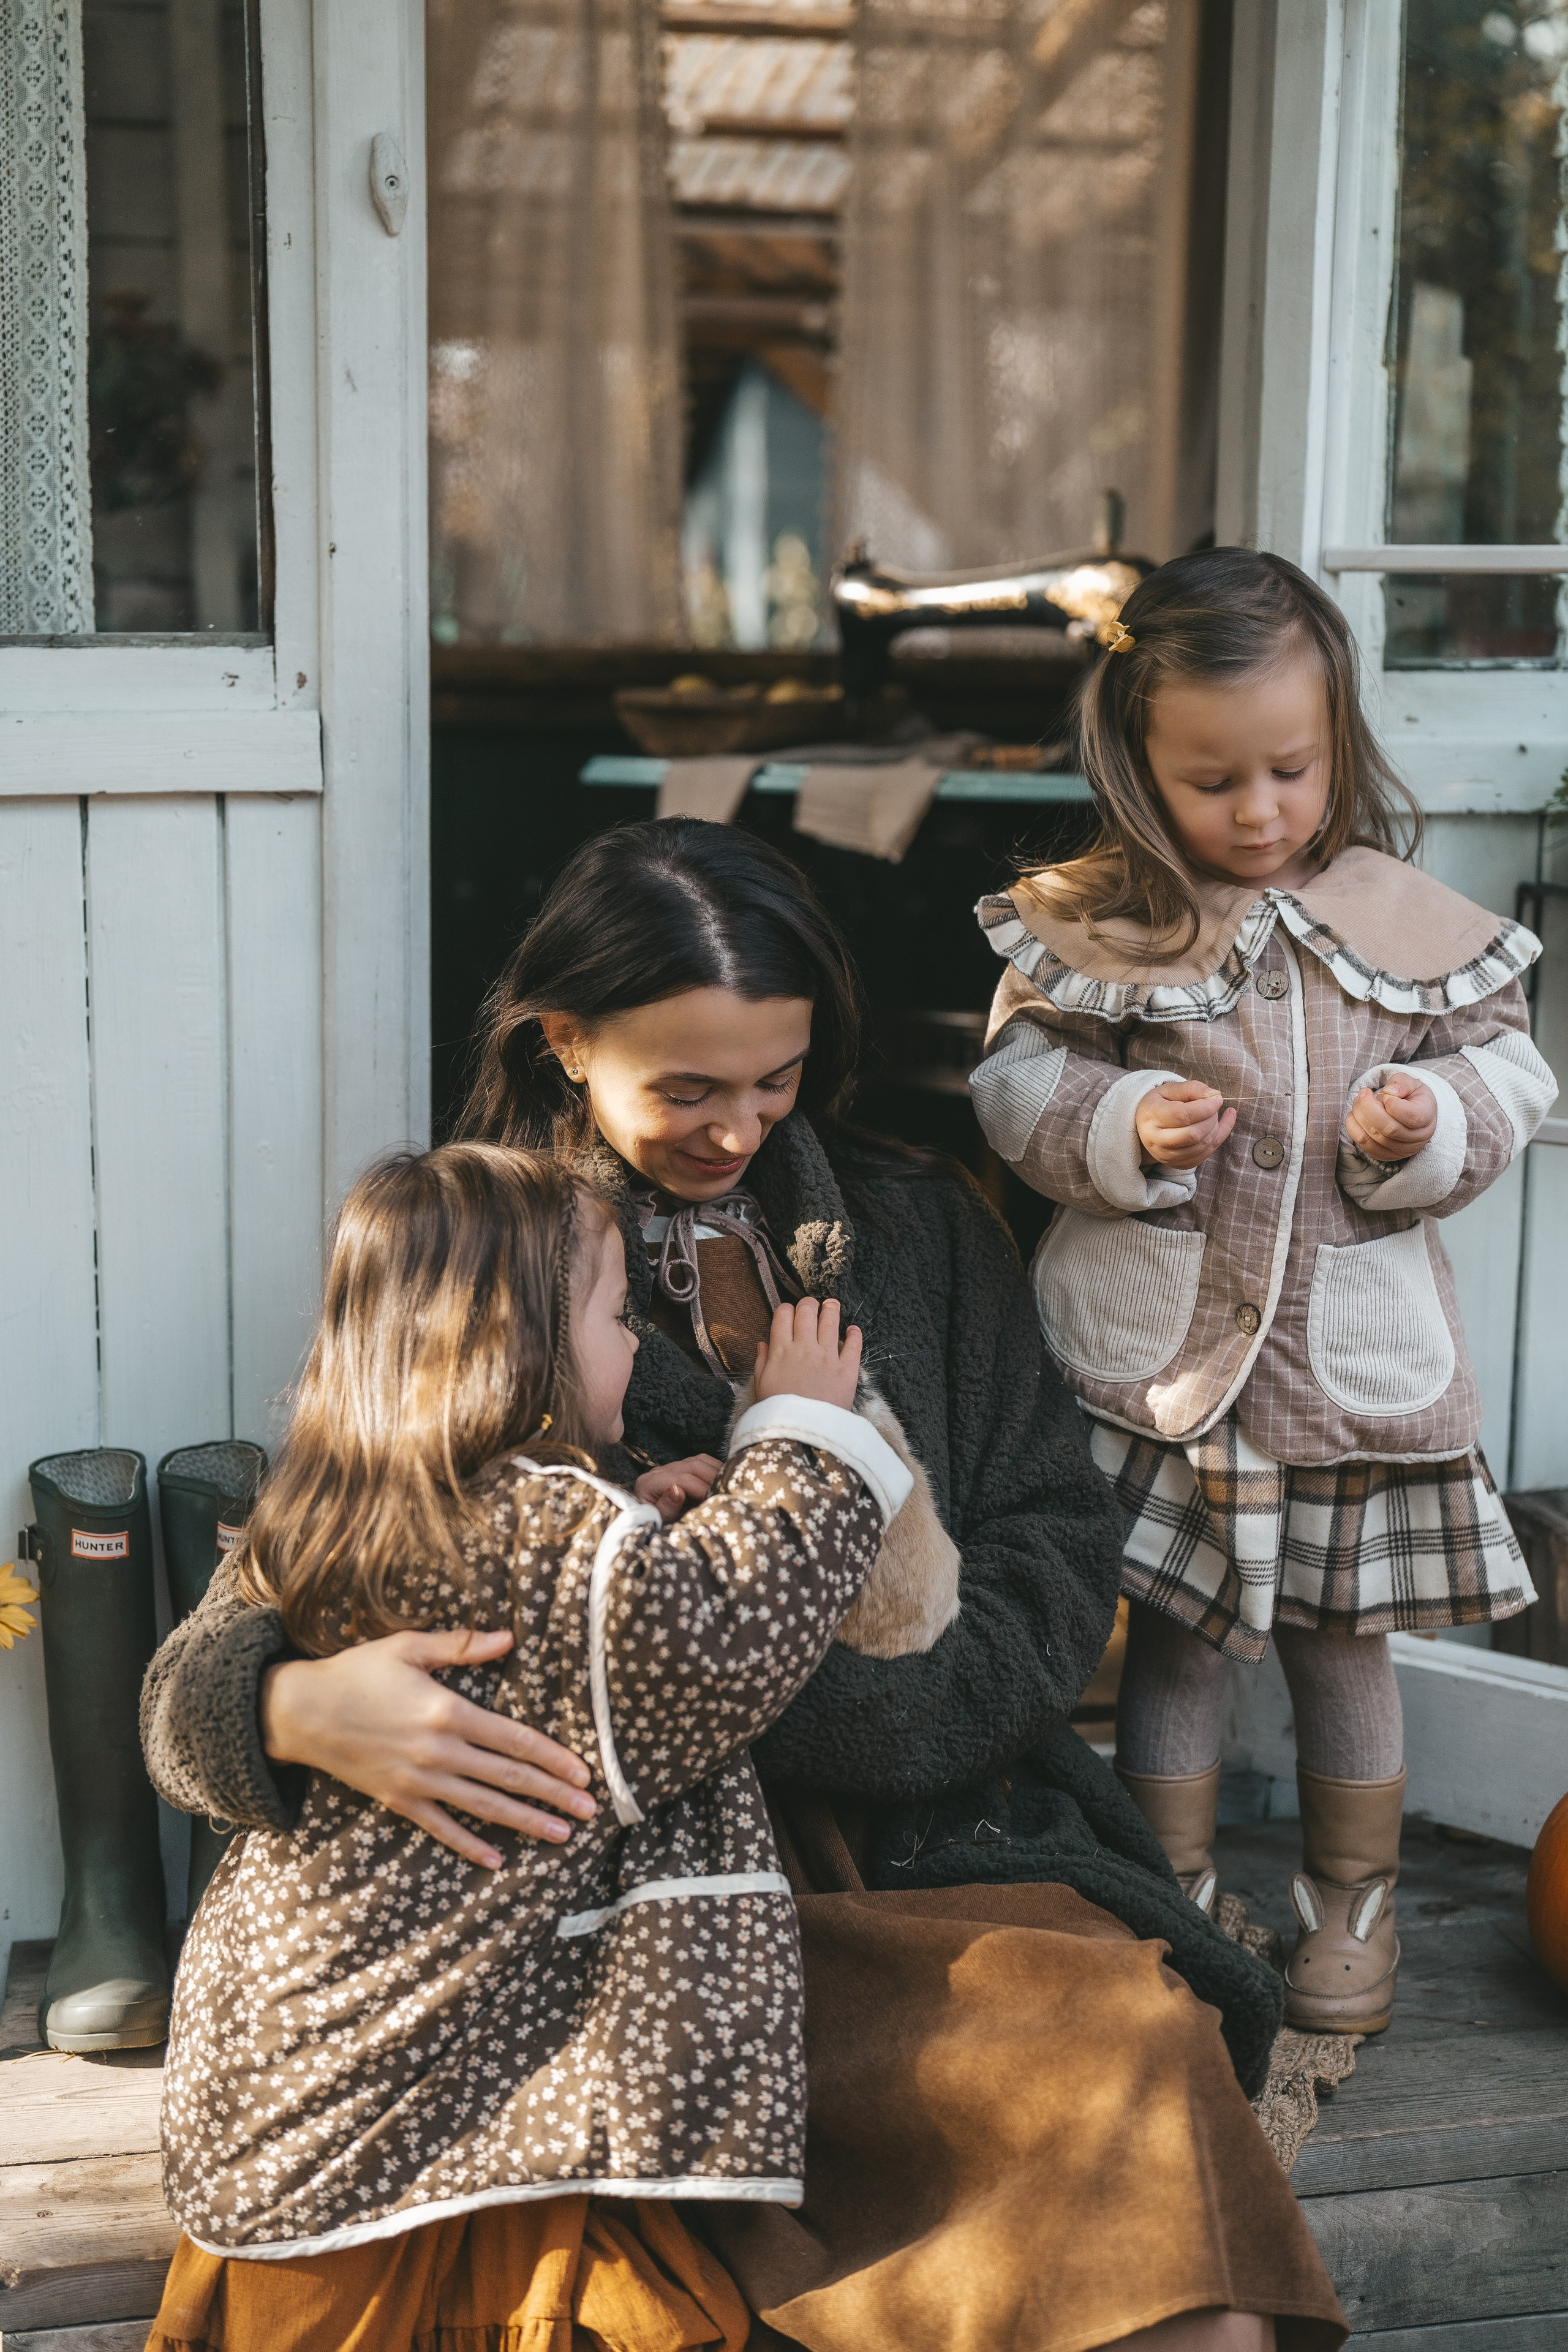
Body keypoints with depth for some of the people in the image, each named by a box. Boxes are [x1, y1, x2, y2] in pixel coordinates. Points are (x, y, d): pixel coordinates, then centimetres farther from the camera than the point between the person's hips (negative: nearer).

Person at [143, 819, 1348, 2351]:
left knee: (1145, 2045, -28)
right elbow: (209, 1657, 0)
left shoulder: (916, 1232, 13)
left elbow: (1061, 1536, 13)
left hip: (934, 1834, 3)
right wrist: (298, 1708, -25)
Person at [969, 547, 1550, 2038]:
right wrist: (1122, 1127, -21)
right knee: (1171, 1636, 12)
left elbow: (1504, 1076, 4)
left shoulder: (1411, 920, -2)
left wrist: (1431, 1124, -17)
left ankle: (1352, 1901, 37)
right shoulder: (1089, 922, -6)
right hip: (1152, 1353, -1)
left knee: (1338, 1639, 16)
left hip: (1352, 1357, 1)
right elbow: (1017, 1087, -3)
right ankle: (1170, 1898, 31)